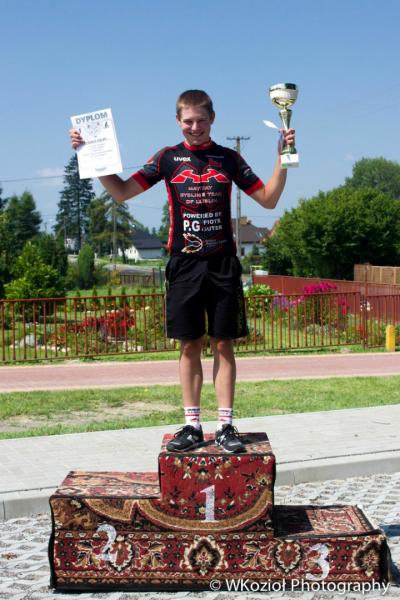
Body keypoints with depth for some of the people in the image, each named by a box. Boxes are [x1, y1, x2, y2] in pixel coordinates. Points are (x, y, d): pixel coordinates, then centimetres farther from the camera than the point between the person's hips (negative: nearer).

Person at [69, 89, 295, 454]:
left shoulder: (229, 158, 7)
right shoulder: (168, 158, 6)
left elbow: (269, 199, 7)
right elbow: (121, 193, 4)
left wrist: (283, 158, -4)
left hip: (222, 263, 0)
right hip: (184, 263, 0)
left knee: (223, 345, 2)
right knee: (190, 346, 4)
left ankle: (225, 426, 8)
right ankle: (192, 426, 12)